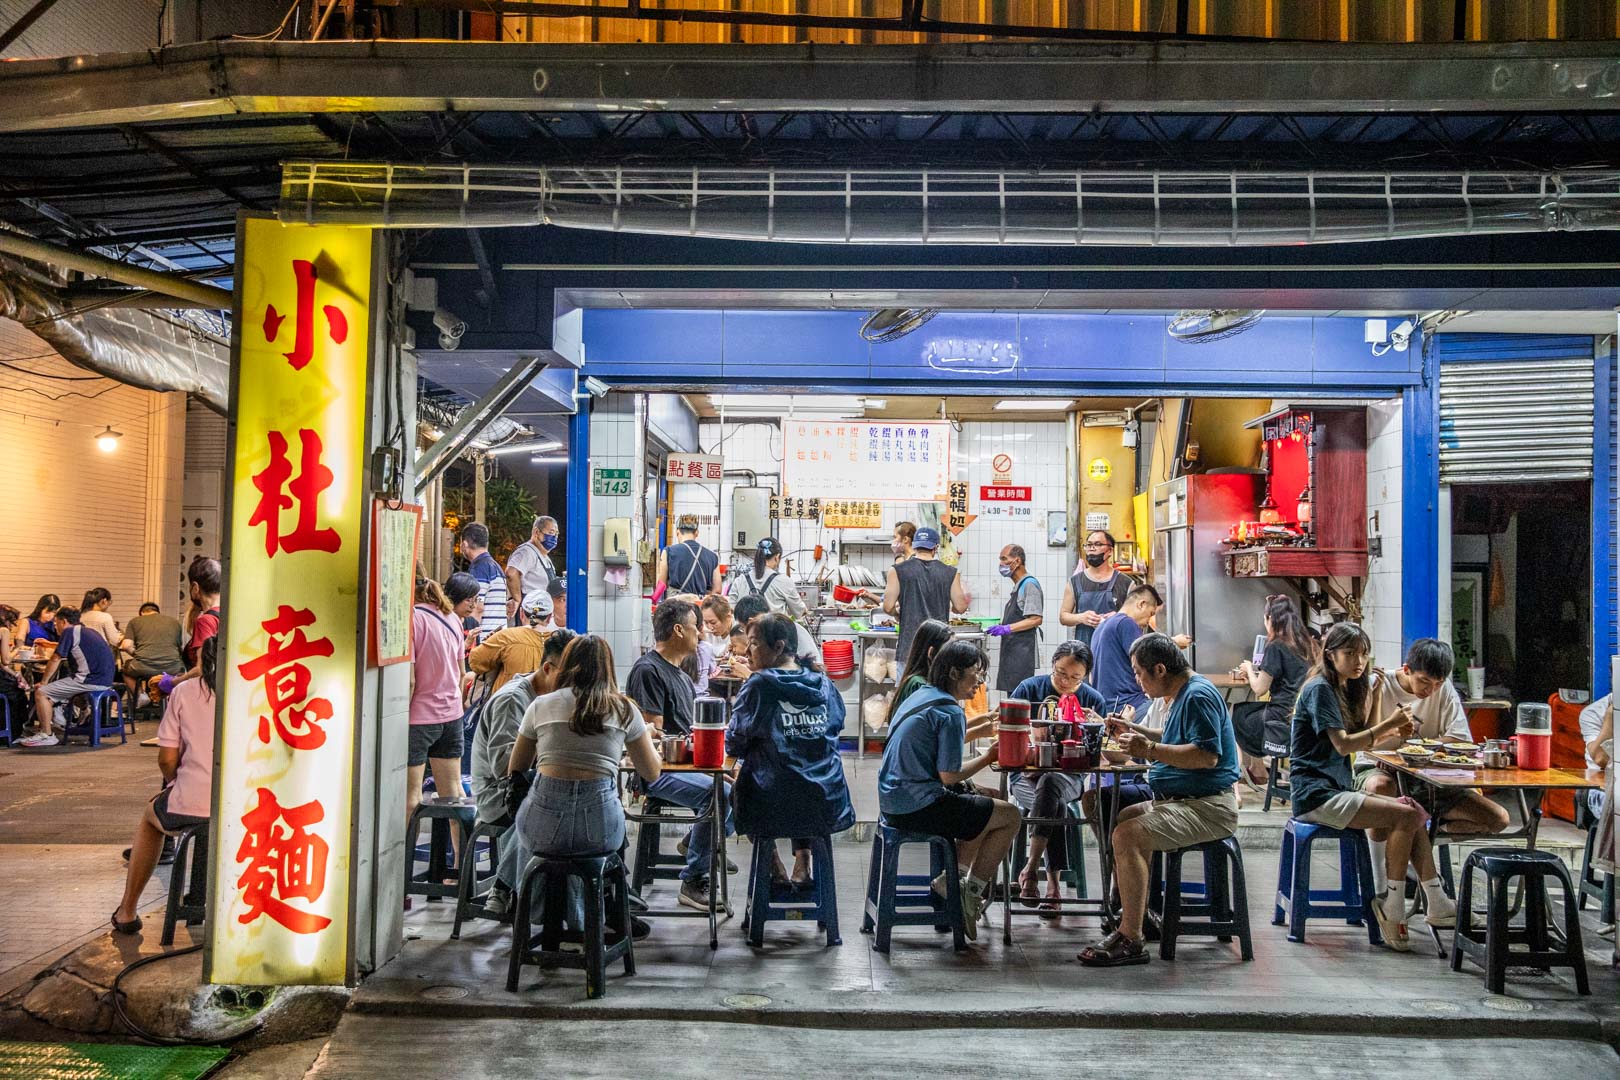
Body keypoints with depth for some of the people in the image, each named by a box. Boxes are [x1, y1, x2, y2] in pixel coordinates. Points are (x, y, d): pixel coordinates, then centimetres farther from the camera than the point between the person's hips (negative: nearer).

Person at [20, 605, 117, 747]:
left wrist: (43, 682, 8)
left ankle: (47, 735, 2)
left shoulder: (69, 632, -4)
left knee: (41, 692, -3)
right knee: (52, 691, 24)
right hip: (105, 681, 9)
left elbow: (56, 660, -4)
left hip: (91, 681, -9)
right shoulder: (87, 632, 22)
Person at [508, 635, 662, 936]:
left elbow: (515, 771, 20)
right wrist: (645, 737, 36)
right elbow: (652, 774, 16)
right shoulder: (625, 709, 8)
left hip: (543, 828, 1)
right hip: (599, 828, 0)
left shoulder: (541, 705, 10)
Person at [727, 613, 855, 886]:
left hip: (774, 805, -5)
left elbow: (734, 746, -6)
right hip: (827, 800, 5)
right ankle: (803, 857, 29)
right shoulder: (823, 682, 3)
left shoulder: (758, 685, -11)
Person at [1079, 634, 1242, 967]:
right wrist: (1134, 731, 22)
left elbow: (1208, 755, -27)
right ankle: (1135, 911, 22)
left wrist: (1150, 749, -29)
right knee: (1117, 819, 20)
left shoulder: (1199, 695, -17)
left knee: (1127, 835, -26)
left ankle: (1131, 941, -23)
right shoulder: (1185, 693, 17)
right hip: (1180, 800, 12)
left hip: (1206, 807, -12)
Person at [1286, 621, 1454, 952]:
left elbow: (1359, 743, 16)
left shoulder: (1346, 689, 19)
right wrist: (1389, 723, -17)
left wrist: (1396, 733, 0)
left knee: (1415, 812, -5)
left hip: (1337, 790, 9)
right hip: (1317, 794, -9)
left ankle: (1436, 903, -8)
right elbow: (1343, 745, -17)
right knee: (1406, 816, -19)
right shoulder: (1320, 689, -10)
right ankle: (1392, 909, -13)